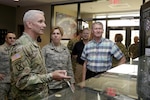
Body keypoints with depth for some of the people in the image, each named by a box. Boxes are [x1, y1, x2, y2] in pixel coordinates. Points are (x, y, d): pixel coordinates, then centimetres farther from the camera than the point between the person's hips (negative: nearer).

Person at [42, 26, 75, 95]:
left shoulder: (66, 49, 8)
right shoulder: (45, 49, -5)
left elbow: (69, 67, 11)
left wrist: (72, 82, 9)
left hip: (65, 84, 4)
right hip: (51, 85, -4)